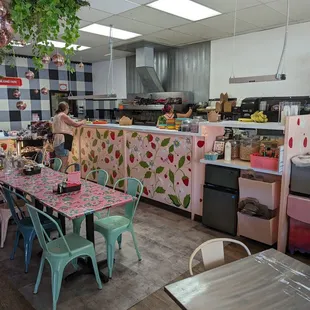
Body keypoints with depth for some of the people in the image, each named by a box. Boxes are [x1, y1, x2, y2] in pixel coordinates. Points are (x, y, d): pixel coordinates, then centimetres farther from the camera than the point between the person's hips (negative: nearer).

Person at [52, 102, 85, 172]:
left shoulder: (56, 116, 19)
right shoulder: (63, 115, -9)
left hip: (57, 141, 10)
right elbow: (75, 124, -7)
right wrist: (82, 122, 11)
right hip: (62, 141, -10)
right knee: (64, 165, -8)